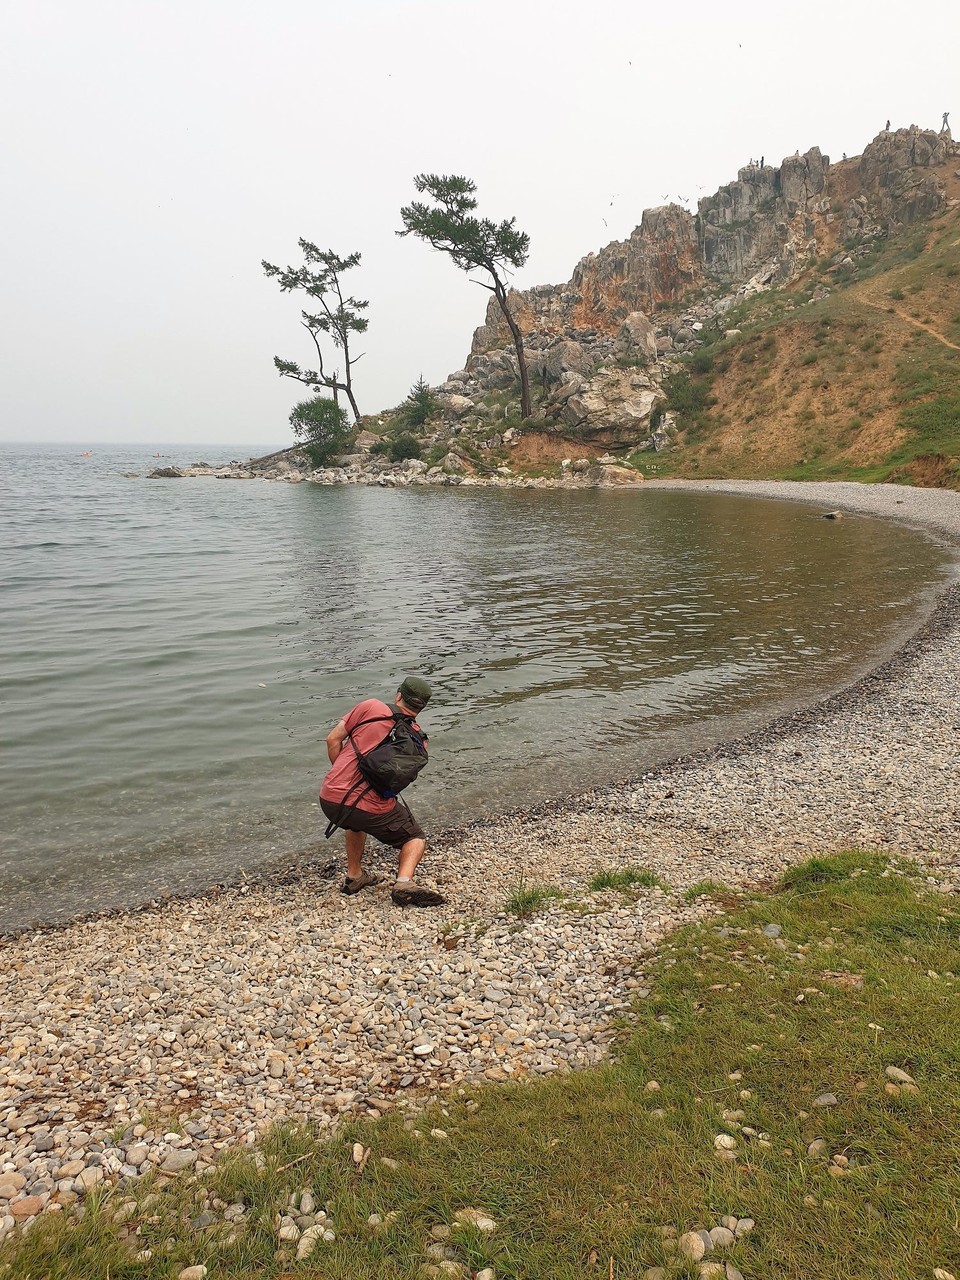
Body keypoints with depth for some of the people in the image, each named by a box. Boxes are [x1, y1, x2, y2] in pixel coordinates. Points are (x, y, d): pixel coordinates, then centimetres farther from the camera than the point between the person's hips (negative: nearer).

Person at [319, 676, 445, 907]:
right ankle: (404, 882, -6)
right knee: (415, 838, 20)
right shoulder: (418, 740, 6)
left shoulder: (371, 707, 3)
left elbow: (333, 739, 5)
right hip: (372, 809, -2)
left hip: (330, 798, 3)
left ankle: (354, 876, 38)